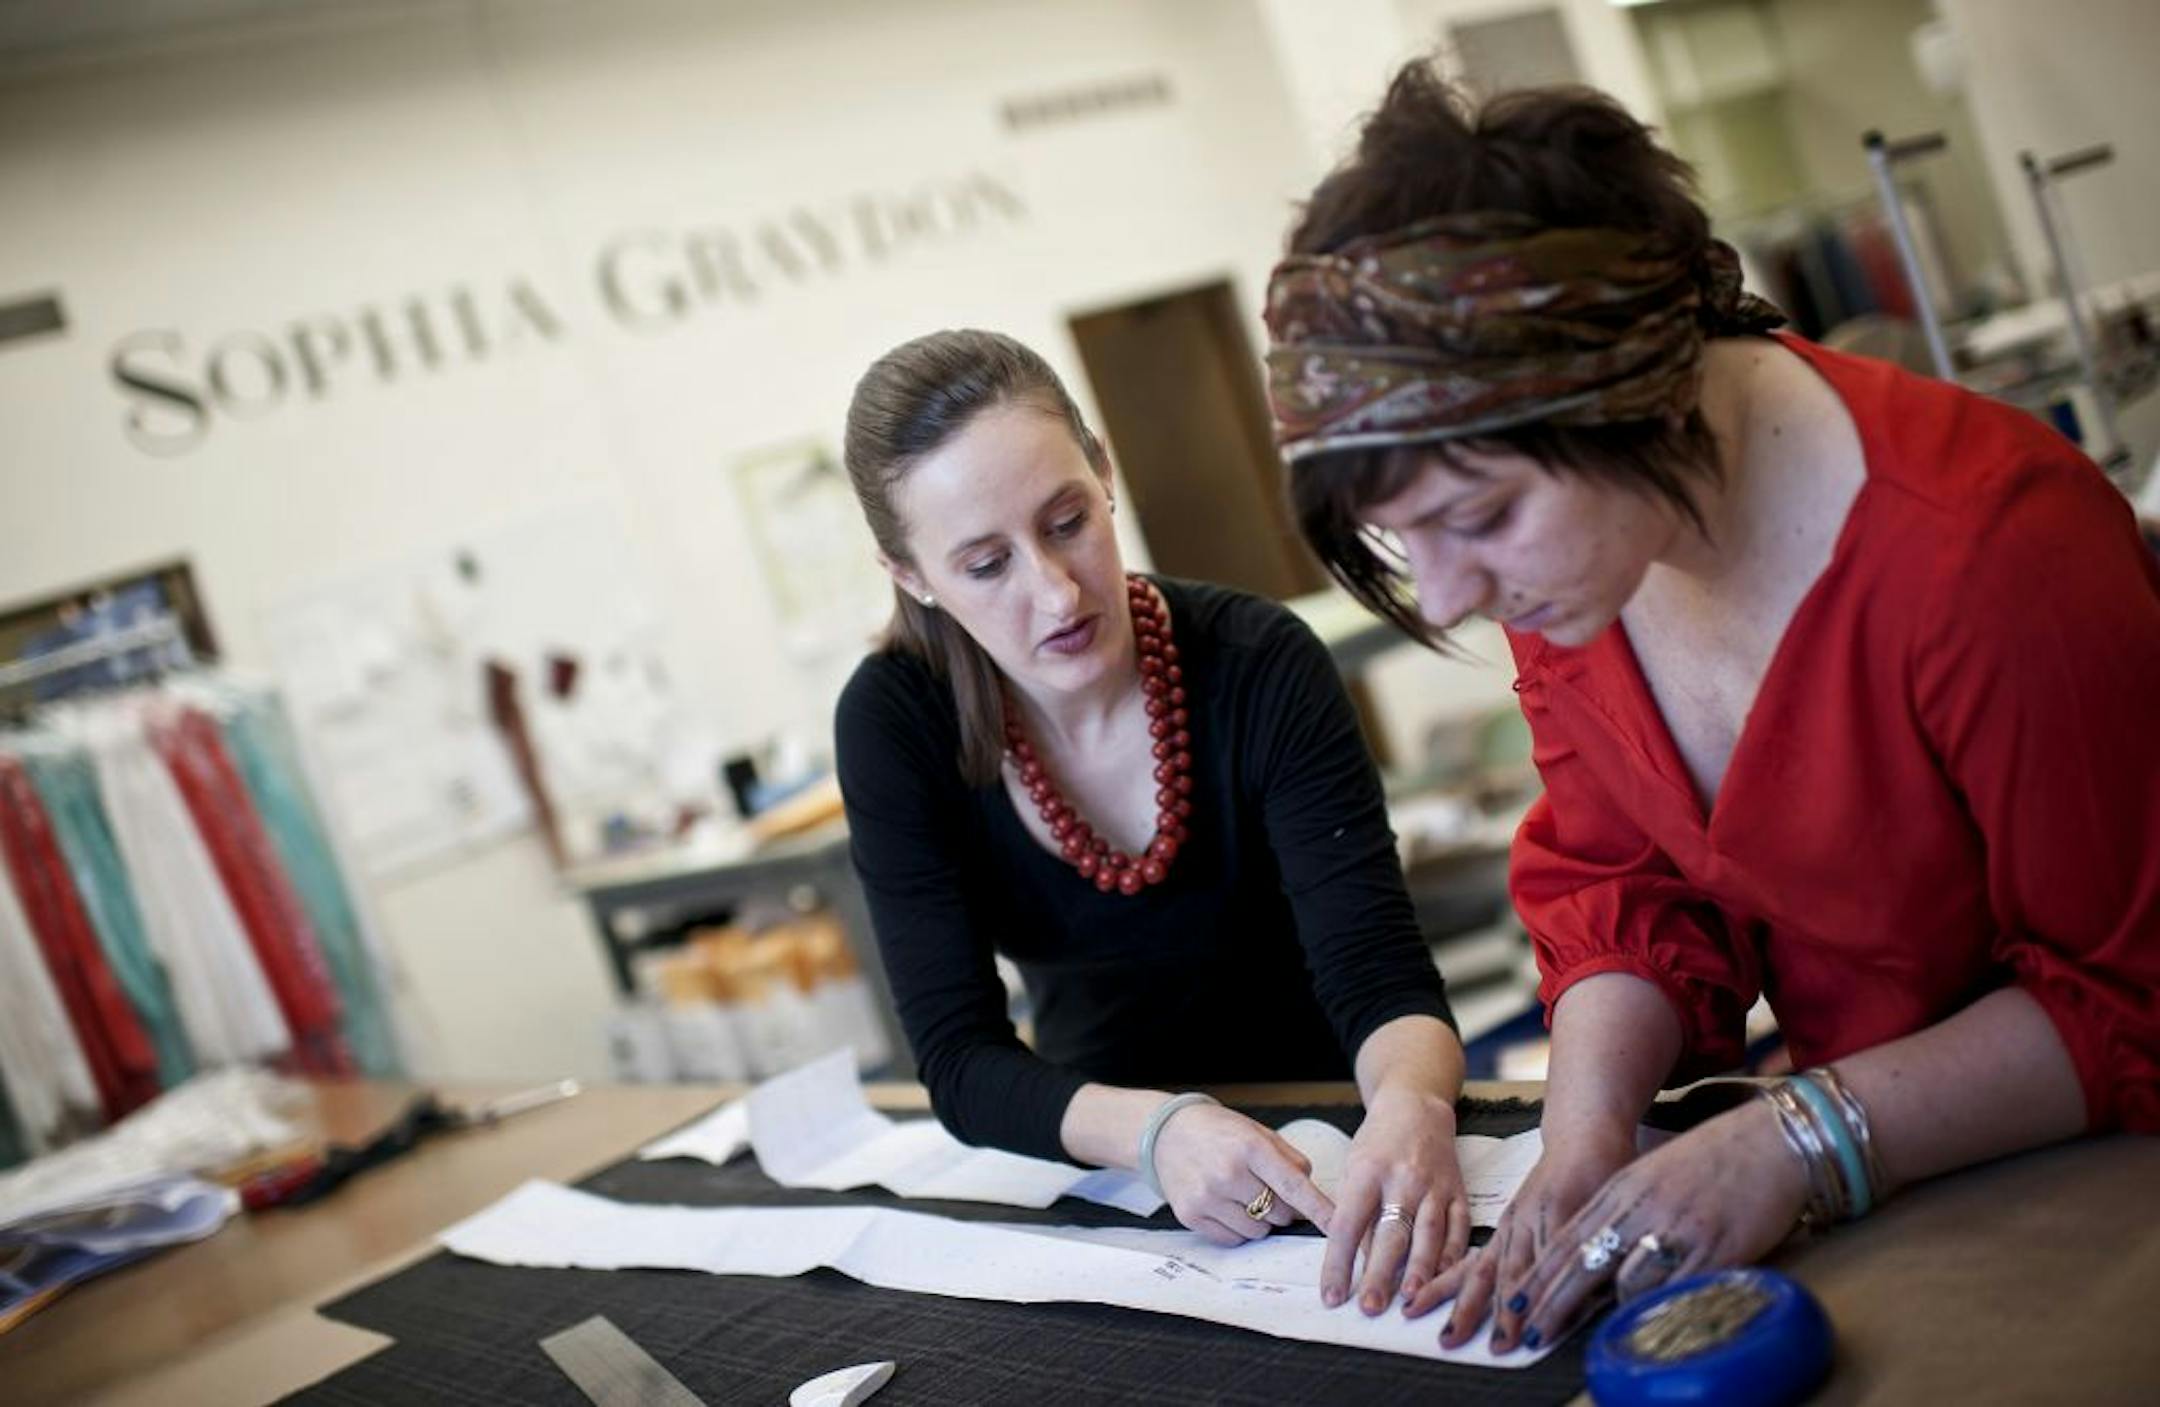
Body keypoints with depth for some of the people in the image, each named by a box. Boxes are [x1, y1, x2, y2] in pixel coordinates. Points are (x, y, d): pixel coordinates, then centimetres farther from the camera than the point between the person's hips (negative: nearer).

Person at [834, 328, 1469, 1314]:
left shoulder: (1260, 667, -18)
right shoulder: (891, 722, -15)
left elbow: (1377, 972, -24)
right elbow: (960, 1058, -16)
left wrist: (1411, 1103, -46)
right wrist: (1156, 1131, -35)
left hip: (1325, 1131, 0)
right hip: (1108, 1161, 0)